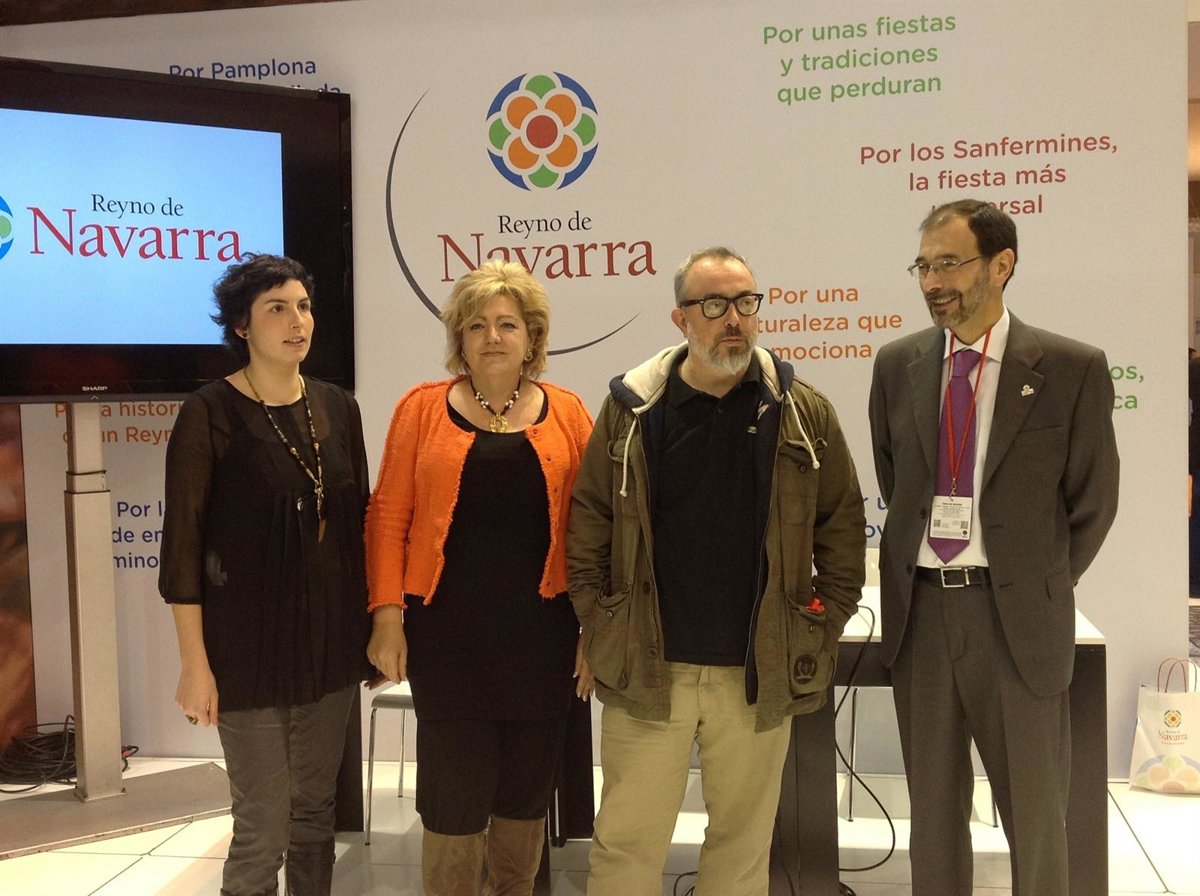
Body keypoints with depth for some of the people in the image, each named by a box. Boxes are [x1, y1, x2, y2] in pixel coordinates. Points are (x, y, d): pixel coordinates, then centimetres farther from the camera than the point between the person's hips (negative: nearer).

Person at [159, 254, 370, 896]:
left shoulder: (337, 408, 7)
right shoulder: (210, 413, -8)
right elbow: (183, 546, -9)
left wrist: (375, 625, 9)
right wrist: (195, 665, -12)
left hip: (332, 640, 5)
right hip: (251, 645, -5)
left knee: (316, 810, 13)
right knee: (264, 825, -2)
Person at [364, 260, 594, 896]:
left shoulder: (567, 414, 4)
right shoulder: (423, 408, 3)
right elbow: (387, 516, 1)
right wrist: (387, 613, -7)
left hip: (541, 632, 1)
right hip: (449, 631, -1)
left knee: (526, 789, 13)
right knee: (454, 793, 4)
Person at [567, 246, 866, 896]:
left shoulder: (805, 415, 1)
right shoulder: (631, 410, 0)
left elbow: (844, 528, 6)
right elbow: (587, 528, 4)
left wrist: (821, 633, 2)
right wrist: (600, 632, 0)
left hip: (761, 673, 1)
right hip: (646, 670, 0)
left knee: (743, 838, 14)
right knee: (626, 841, 7)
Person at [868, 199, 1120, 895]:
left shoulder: (1072, 368, -7)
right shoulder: (898, 365, 4)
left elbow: (1094, 501, 1)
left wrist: (1041, 588, 6)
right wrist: (924, 569, 11)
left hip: (1016, 616, -3)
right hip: (919, 609, 3)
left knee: (1036, 812, 10)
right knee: (933, 805, 15)